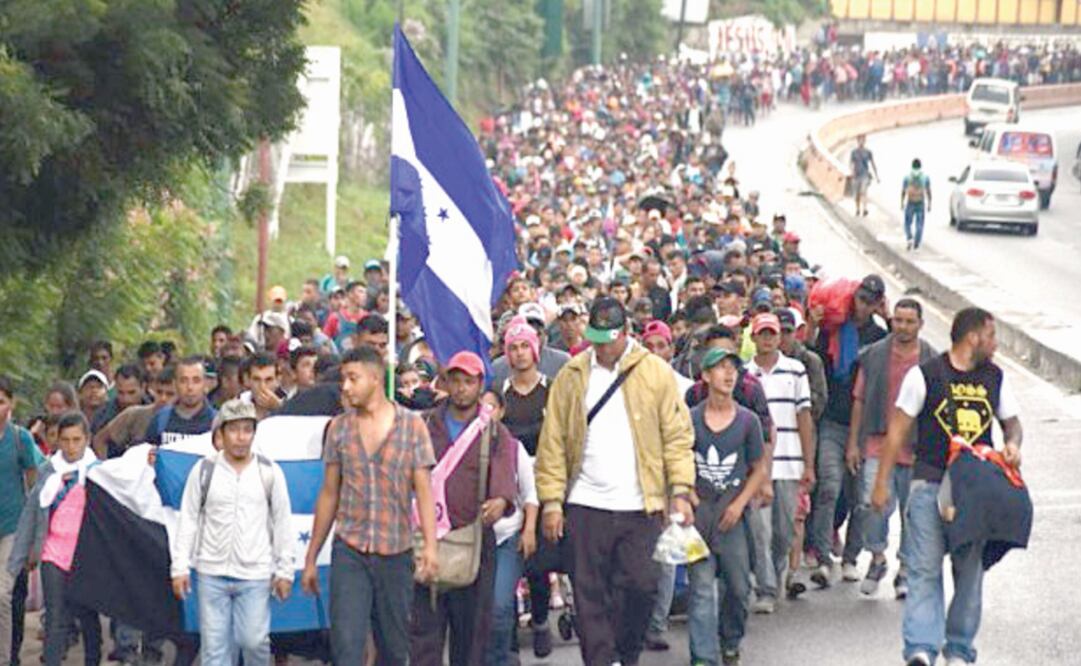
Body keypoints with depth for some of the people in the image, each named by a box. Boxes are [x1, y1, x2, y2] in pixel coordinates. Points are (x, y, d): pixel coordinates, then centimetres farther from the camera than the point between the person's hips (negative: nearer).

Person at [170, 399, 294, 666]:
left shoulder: (269, 472, 3)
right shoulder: (204, 471, 3)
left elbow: (283, 523, 7)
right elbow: (188, 520, 6)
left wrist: (285, 571, 4)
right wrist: (180, 567, 2)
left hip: (256, 574, -1)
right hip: (212, 572, 1)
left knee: (254, 640, -4)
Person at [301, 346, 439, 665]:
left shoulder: (411, 425, 1)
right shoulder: (338, 428, 6)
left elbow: (423, 489, -3)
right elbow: (329, 494, 11)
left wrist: (430, 545, -16)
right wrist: (311, 557, 11)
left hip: (396, 552, -1)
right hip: (349, 551, 1)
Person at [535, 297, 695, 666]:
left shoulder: (656, 373, 3)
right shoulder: (571, 376, 6)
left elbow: (677, 436, 3)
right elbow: (553, 441, 5)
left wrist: (680, 492, -6)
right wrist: (551, 500, -1)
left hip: (641, 506, -1)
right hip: (586, 505, 1)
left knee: (642, 586, -2)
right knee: (590, 594, 0)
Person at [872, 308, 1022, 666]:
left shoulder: (995, 377, 11)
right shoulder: (925, 375, -3)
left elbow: (1011, 421, 23)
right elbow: (898, 429, -1)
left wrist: (1012, 444, -1)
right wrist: (882, 482, -3)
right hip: (930, 484, -4)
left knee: (970, 570, 6)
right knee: (925, 569, -11)